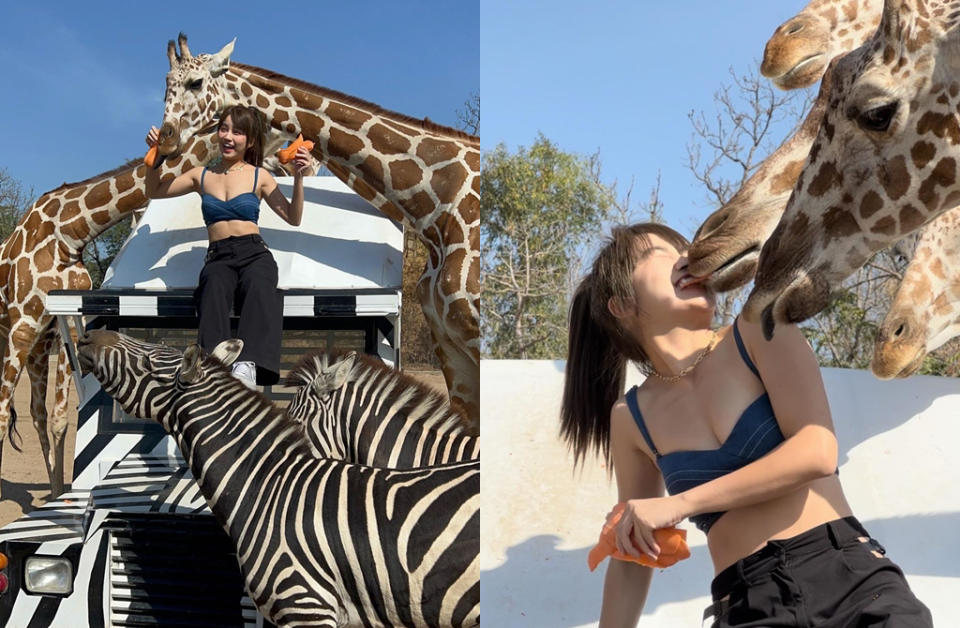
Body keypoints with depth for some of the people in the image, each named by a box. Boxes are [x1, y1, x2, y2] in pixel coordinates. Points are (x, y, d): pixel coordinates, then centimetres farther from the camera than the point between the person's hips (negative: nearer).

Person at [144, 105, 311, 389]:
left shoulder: (259, 177, 15)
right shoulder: (202, 176, 21)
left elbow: (293, 218, 10)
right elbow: (154, 191, 29)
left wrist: (298, 177, -1)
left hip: (254, 252, -1)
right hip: (218, 256, 1)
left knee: (258, 286, -39)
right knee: (215, 288, -38)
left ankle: (248, 364, -59)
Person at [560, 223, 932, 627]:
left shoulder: (759, 332, 1)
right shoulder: (632, 417, 6)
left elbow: (817, 451, -12)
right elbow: (630, 559, 13)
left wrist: (678, 504, -12)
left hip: (850, 579, -1)